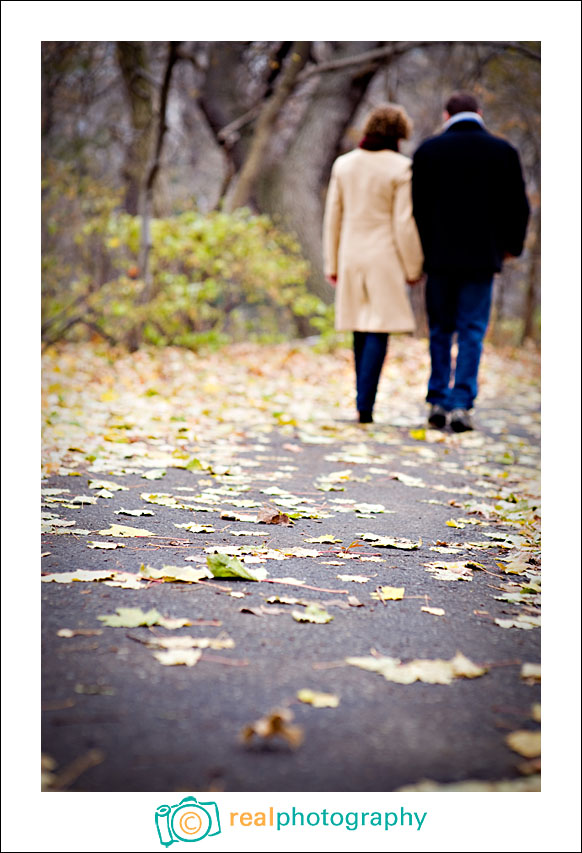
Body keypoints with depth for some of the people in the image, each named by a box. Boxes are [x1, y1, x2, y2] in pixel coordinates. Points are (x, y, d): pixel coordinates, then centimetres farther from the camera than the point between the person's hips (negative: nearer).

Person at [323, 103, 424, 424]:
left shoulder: (343, 164, 6)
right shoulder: (399, 167, -8)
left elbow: (333, 217, 8)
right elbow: (404, 222, -9)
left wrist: (331, 264, 15)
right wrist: (413, 268, -1)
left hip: (351, 256, 5)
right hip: (384, 256, -5)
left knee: (361, 332, 13)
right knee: (379, 331, -3)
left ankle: (363, 403, 17)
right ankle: (365, 405, -10)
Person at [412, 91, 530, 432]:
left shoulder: (428, 151, 1)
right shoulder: (503, 151, 2)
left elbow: (416, 206, 0)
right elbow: (518, 207, 3)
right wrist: (511, 245, 17)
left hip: (439, 256, 1)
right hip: (482, 257, -1)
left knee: (440, 330, 12)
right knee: (472, 331, 2)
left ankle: (438, 401, 11)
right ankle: (462, 405, -4)